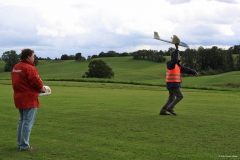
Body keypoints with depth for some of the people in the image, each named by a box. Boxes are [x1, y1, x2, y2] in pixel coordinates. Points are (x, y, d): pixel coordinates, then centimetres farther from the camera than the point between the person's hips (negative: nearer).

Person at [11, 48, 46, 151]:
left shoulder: (15, 67, 11)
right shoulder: (29, 68, -18)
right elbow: (37, 83, -19)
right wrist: (42, 89, 0)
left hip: (18, 97, 9)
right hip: (29, 99, -9)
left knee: (22, 121, 19)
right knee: (28, 122, -3)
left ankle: (20, 143, 25)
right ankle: (24, 146, 1)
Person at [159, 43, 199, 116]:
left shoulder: (178, 65, 16)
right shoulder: (170, 64, -13)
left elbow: (186, 69, 11)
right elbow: (175, 60, -35)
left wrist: (194, 72, -2)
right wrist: (177, 48, -35)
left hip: (174, 84, 9)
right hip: (172, 84, -9)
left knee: (171, 98, 10)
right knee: (180, 96, -8)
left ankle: (162, 111, 9)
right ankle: (170, 108, -7)